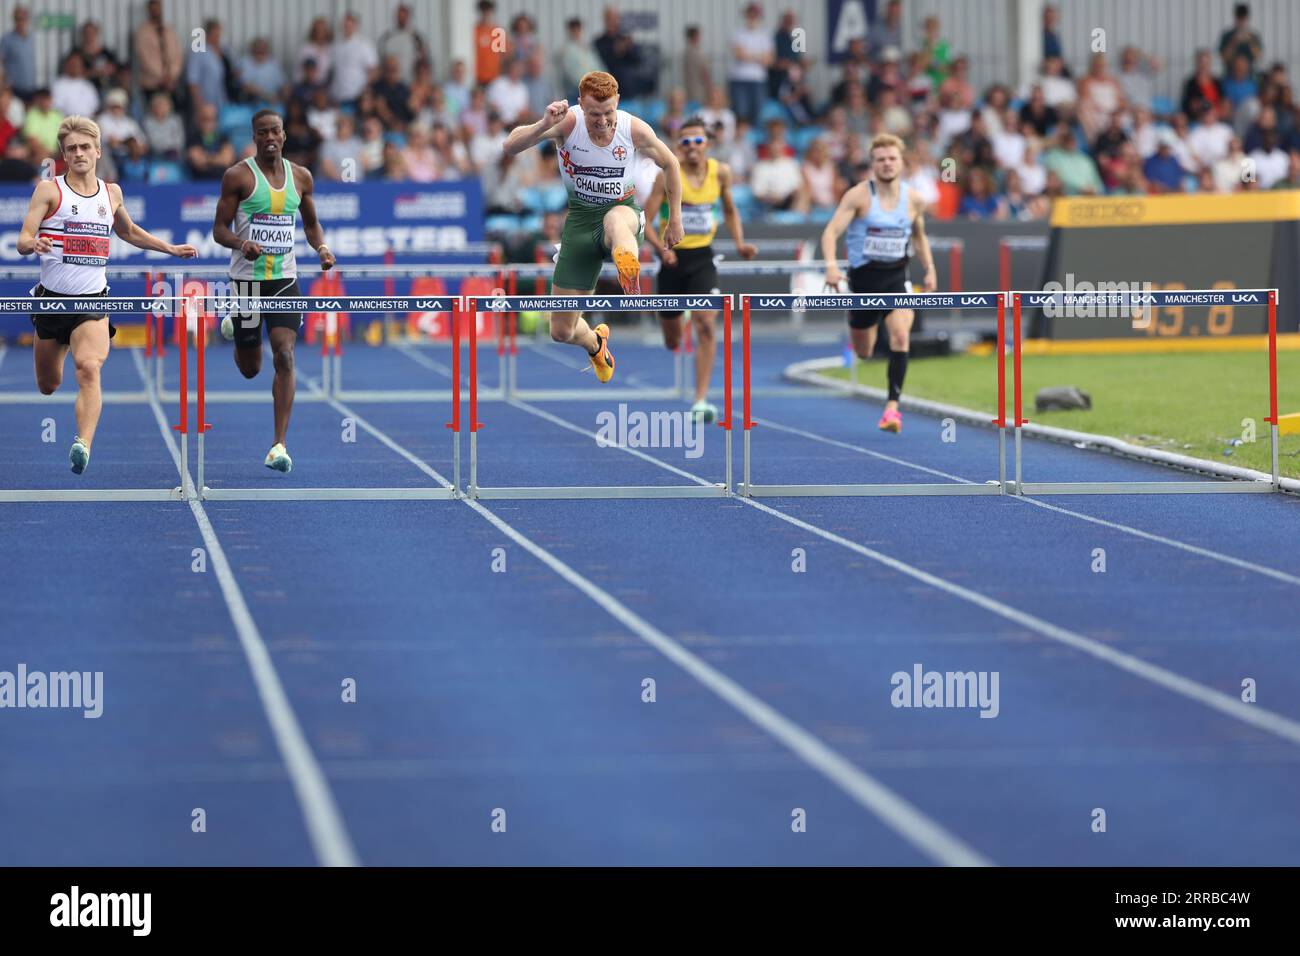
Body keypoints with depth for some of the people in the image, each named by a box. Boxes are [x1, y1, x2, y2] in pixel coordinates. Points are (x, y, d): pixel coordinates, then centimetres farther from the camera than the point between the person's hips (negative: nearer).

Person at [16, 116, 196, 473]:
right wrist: (34, 244, -33)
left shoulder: (111, 193, 10)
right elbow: (22, 241, -10)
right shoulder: (49, 190, -2)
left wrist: (171, 249, 28)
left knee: (88, 369, -26)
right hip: (52, 298, 0)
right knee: (48, 385, 12)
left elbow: (128, 232, 31)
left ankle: (83, 444, -39)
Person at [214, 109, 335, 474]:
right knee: (250, 369, 8)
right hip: (247, 278, -2)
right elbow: (219, 229, -6)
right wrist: (242, 244, -27)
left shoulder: (300, 176, 7)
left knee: (285, 358, -13)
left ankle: (280, 445, -12)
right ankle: (234, 328, 46)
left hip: (285, 278, 2)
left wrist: (322, 247, -1)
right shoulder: (238, 176, -6)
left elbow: (311, 223, 20)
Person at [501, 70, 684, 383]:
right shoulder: (567, 123, -16)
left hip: (623, 209, -1)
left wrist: (675, 219, 9)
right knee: (562, 331, 4)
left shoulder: (635, 129, -11)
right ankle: (595, 342, 41)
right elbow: (510, 146, -27)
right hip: (581, 218, 1)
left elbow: (669, 163, 9)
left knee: (615, 220, -45)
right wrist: (544, 125, -45)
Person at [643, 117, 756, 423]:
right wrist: (661, 248, -30)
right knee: (672, 341, 11)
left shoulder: (720, 172, -2)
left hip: (702, 258, 1)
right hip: (674, 258, -1)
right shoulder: (668, 175, -13)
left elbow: (730, 210, 17)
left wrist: (740, 243, 2)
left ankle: (701, 401, -17)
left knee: (706, 327, -18)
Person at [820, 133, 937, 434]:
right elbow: (831, 232, -18)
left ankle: (893, 405, -24)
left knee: (900, 335, -25)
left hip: (896, 277, 1)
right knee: (863, 352, 12)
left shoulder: (913, 200, 1)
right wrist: (831, 265, -34)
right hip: (864, 276, -1)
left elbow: (919, 236, 20)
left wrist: (929, 269, 11)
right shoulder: (859, 195, -10)